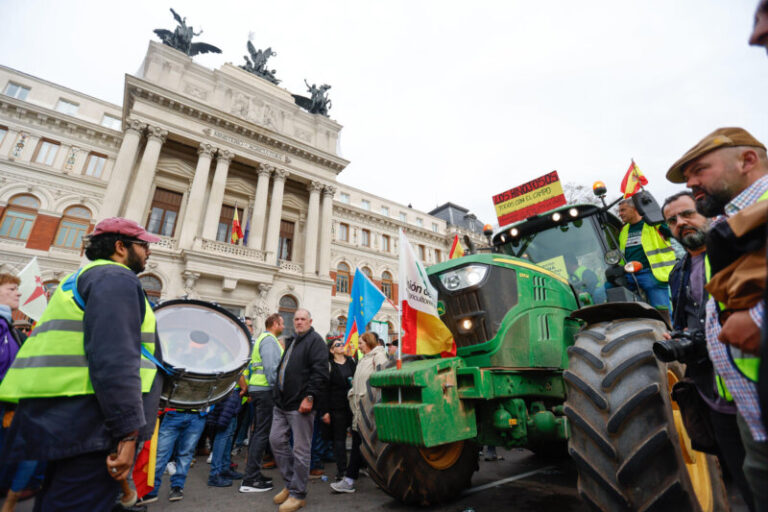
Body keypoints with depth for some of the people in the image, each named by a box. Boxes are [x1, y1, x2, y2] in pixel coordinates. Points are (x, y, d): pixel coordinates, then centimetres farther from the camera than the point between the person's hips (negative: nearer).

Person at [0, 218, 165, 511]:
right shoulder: (115, 278, -11)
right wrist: (129, 431, -23)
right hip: (88, 424, -11)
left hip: (59, 418, 11)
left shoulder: (80, 279, 22)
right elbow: (114, 358, -23)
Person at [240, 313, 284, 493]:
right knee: (262, 433, -5)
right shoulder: (269, 339, -12)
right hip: (266, 390, -10)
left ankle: (253, 473, 25)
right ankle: (251, 480, 0)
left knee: (258, 431, 16)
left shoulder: (261, 338, 19)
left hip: (257, 388, 10)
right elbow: (271, 367, -21)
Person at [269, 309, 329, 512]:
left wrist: (310, 397, -23)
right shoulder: (291, 342, 18)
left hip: (301, 404, -9)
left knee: (300, 449, 1)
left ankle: (298, 494, 16)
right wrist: (278, 395, 20)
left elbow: (320, 372, -18)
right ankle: (291, 483, 28)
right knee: (276, 440, 12)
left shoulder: (315, 340, -9)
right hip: (282, 403, 9)